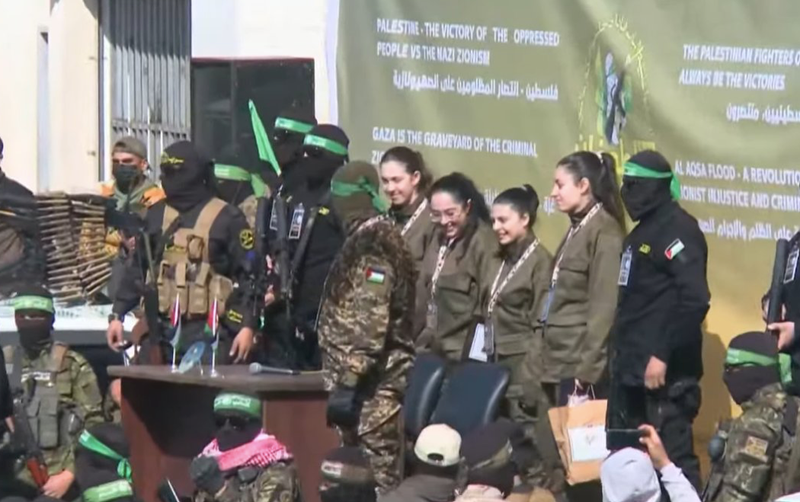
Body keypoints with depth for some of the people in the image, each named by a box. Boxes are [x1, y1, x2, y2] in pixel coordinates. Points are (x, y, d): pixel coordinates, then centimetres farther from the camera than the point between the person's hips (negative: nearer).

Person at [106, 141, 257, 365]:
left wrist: (246, 326, -12)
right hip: (161, 329, 5)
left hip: (207, 331, -5)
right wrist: (117, 315, 13)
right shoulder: (156, 215, 14)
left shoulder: (226, 218, -1)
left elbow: (248, 276, -5)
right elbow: (137, 269, 19)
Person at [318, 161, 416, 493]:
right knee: (376, 466, 11)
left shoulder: (372, 248, -15)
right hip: (374, 378, 10)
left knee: (375, 470, -9)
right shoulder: (364, 241, 16)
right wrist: (343, 377, 26)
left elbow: (369, 324, -22)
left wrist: (347, 381, -22)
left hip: (372, 380, -10)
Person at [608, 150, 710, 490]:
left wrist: (664, 356, -24)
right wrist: (620, 354, 16)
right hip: (632, 370, 10)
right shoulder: (643, 231, 18)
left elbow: (695, 299, -23)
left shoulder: (677, 229, -12)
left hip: (664, 372, -10)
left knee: (672, 456, -10)